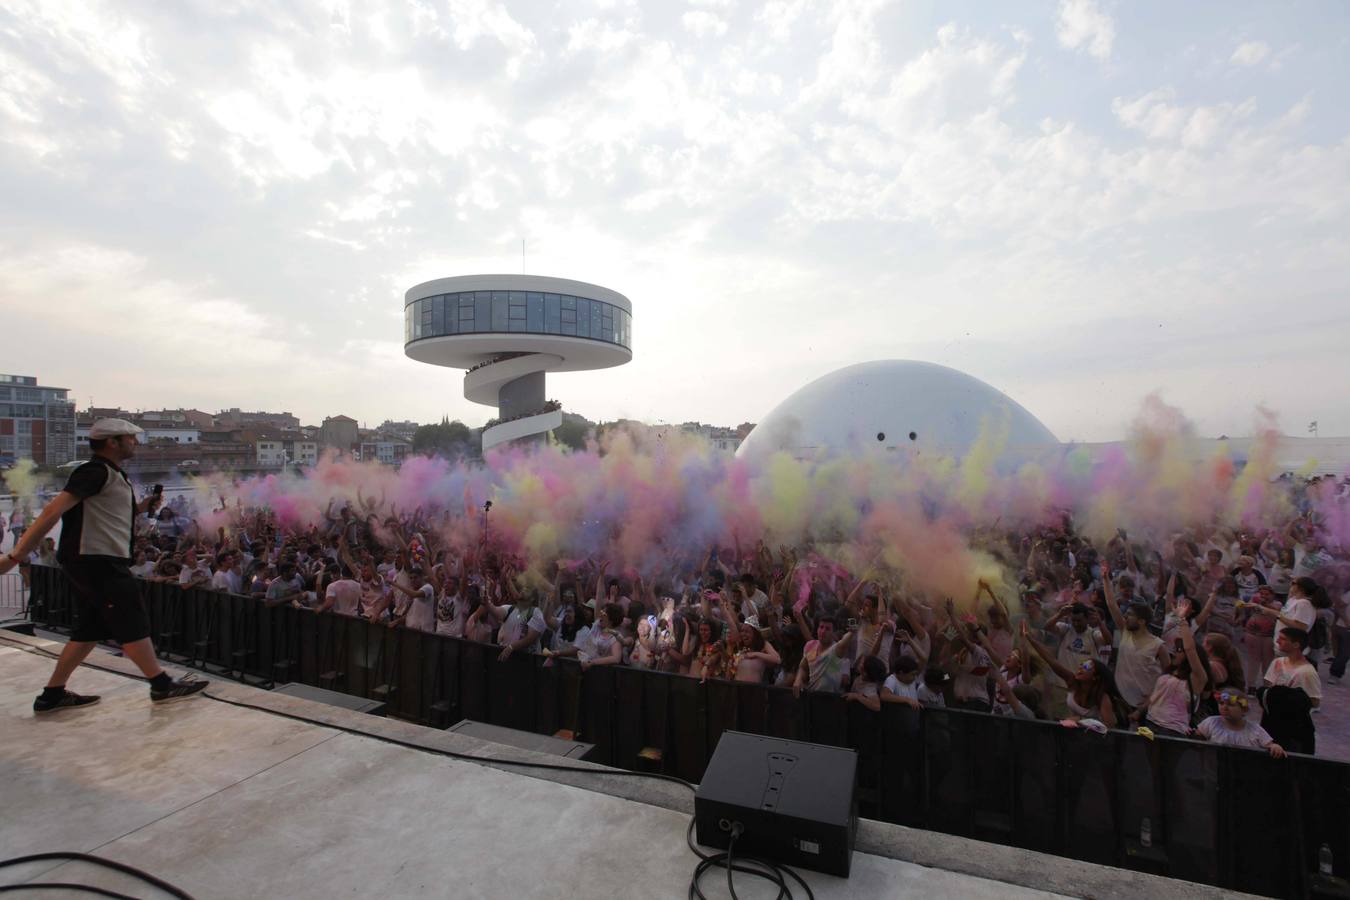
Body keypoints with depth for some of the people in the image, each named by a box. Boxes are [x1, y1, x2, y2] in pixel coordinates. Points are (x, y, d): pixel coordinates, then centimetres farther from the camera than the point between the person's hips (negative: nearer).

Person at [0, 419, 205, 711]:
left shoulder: (112, 475, 16)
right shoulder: (96, 471, -15)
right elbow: (53, 511, -21)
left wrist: (140, 508, 9)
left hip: (102, 563, 10)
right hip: (96, 562, -10)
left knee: (90, 630, 15)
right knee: (132, 625, -4)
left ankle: (52, 695, 24)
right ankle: (162, 686, 4)